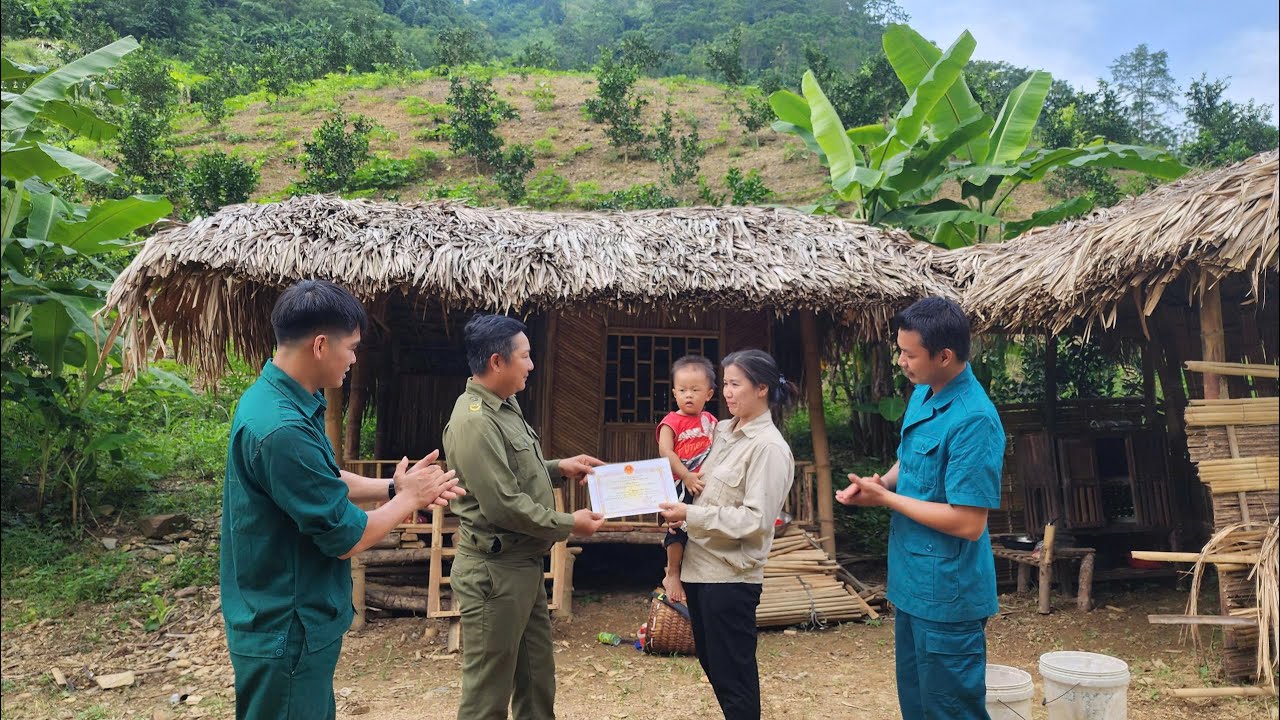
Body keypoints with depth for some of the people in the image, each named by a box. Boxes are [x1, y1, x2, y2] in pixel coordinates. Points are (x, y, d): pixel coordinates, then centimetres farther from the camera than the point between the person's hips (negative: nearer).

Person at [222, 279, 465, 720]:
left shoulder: (281, 398, 2)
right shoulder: (282, 428, -31)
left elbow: (325, 482, 16)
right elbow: (347, 538, -23)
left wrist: (394, 487, 5)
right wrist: (409, 499, -7)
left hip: (296, 619, 10)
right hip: (286, 631, -10)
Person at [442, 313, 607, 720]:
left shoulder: (506, 407, 10)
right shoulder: (474, 421, -22)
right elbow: (504, 505, -25)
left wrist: (559, 468, 10)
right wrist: (569, 526, -14)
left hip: (524, 565, 10)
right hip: (495, 572, -10)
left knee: (537, 681, 20)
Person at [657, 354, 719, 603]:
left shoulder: (711, 421, 9)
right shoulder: (671, 422, -7)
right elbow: (665, 452, -17)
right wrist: (686, 476, -24)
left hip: (705, 486, 5)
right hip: (680, 487, -5)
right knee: (679, 527, -3)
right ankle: (672, 576, 14)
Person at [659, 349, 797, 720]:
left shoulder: (768, 446, -15)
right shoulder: (723, 431, 9)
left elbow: (756, 519, -21)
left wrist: (692, 515, -21)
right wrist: (678, 504, 1)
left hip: (730, 575, -8)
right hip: (700, 565, 8)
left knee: (733, 674, 5)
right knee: (712, 665, 20)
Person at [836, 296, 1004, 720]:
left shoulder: (974, 421, -25)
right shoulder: (921, 395, 4)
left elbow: (968, 523, -26)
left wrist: (885, 498, -18)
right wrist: (883, 482, -1)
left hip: (947, 595, -9)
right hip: (912, 585, 9)